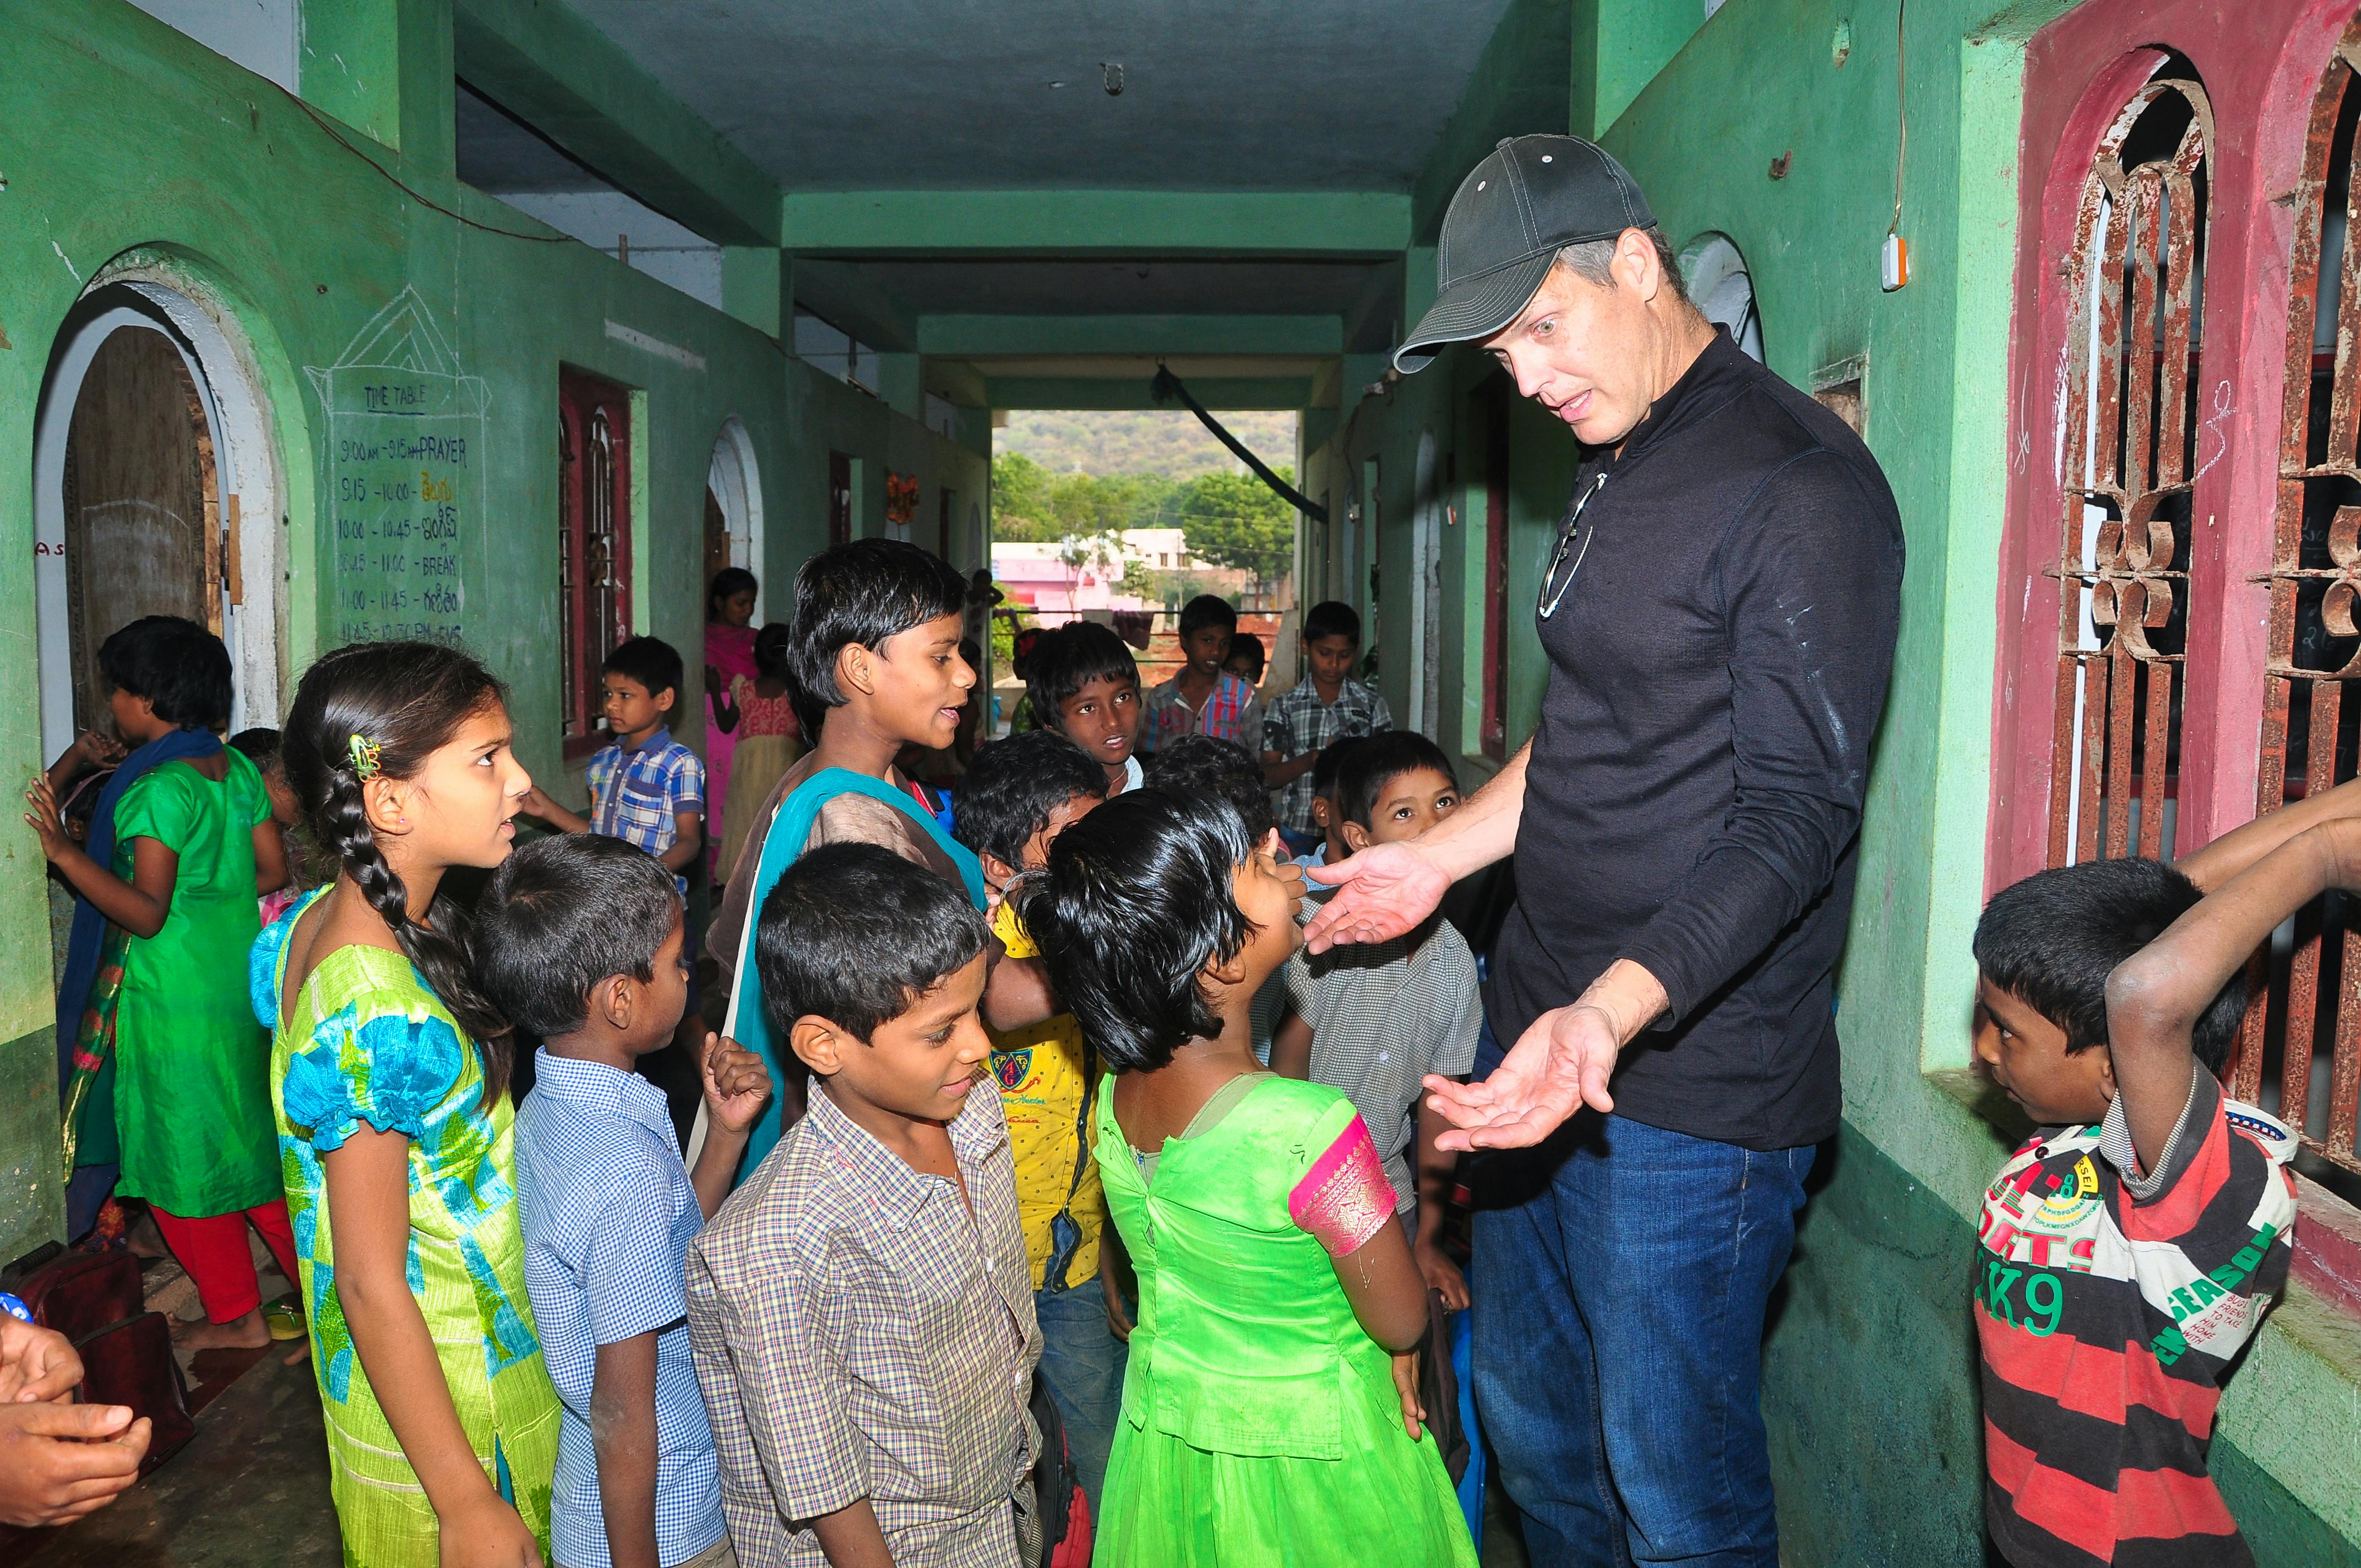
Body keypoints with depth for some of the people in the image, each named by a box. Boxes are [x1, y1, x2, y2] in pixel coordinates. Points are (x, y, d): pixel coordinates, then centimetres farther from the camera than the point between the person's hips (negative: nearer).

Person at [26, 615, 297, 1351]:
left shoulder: (159, 789, -20)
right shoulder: (235, 767, 4)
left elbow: (146, 912, -23)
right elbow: (273, 870, 9)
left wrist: (66, 853, -28)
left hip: (174, 1001, -8)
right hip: (240, 981, 8)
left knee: (184, 1160, 7)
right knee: (254, 1145, 18)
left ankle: (236, 1315, 19)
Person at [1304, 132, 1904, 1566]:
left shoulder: (1801, 488, -16)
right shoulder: (1617, 468, 13)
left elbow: (1795, 817, -21)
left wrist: (1614, 1013, -32)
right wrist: (1437, 857, 17)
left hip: (1691, 1086, -9)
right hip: (1544, 1035, 9)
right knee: (1527, 1417, 21)